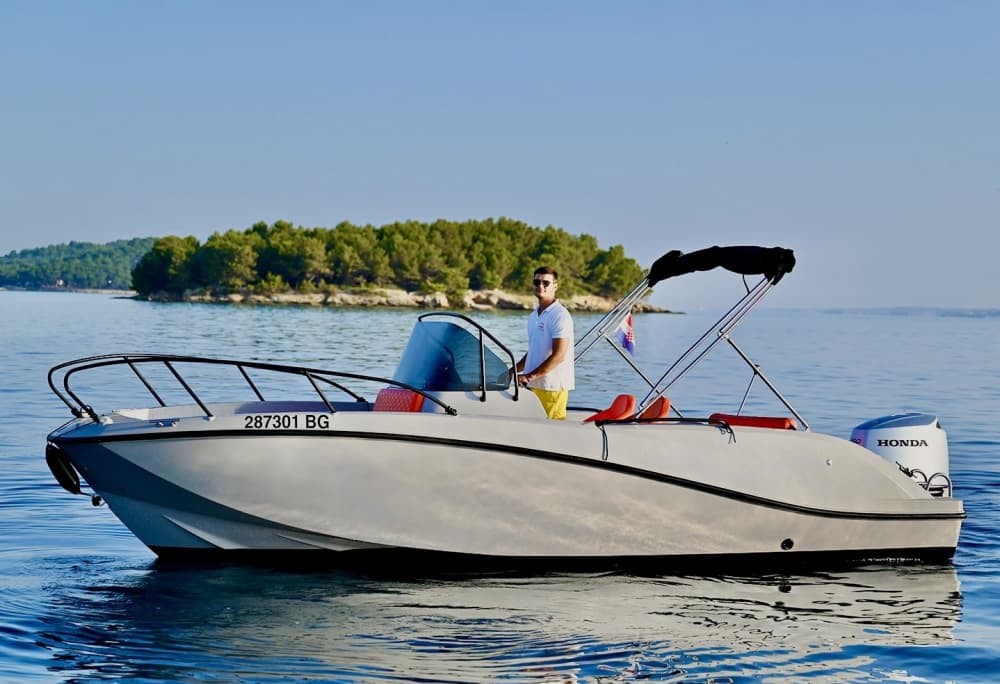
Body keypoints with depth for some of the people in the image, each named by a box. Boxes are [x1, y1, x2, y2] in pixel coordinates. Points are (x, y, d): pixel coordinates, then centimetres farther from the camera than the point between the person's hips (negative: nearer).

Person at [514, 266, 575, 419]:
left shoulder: (560, 315, -11)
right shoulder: (533, 316, 17)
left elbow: (558, 356, -18)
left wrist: (530, 376, -20)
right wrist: (512, 371, 16)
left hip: (553, 387, -8)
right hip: (534, 384, 8)